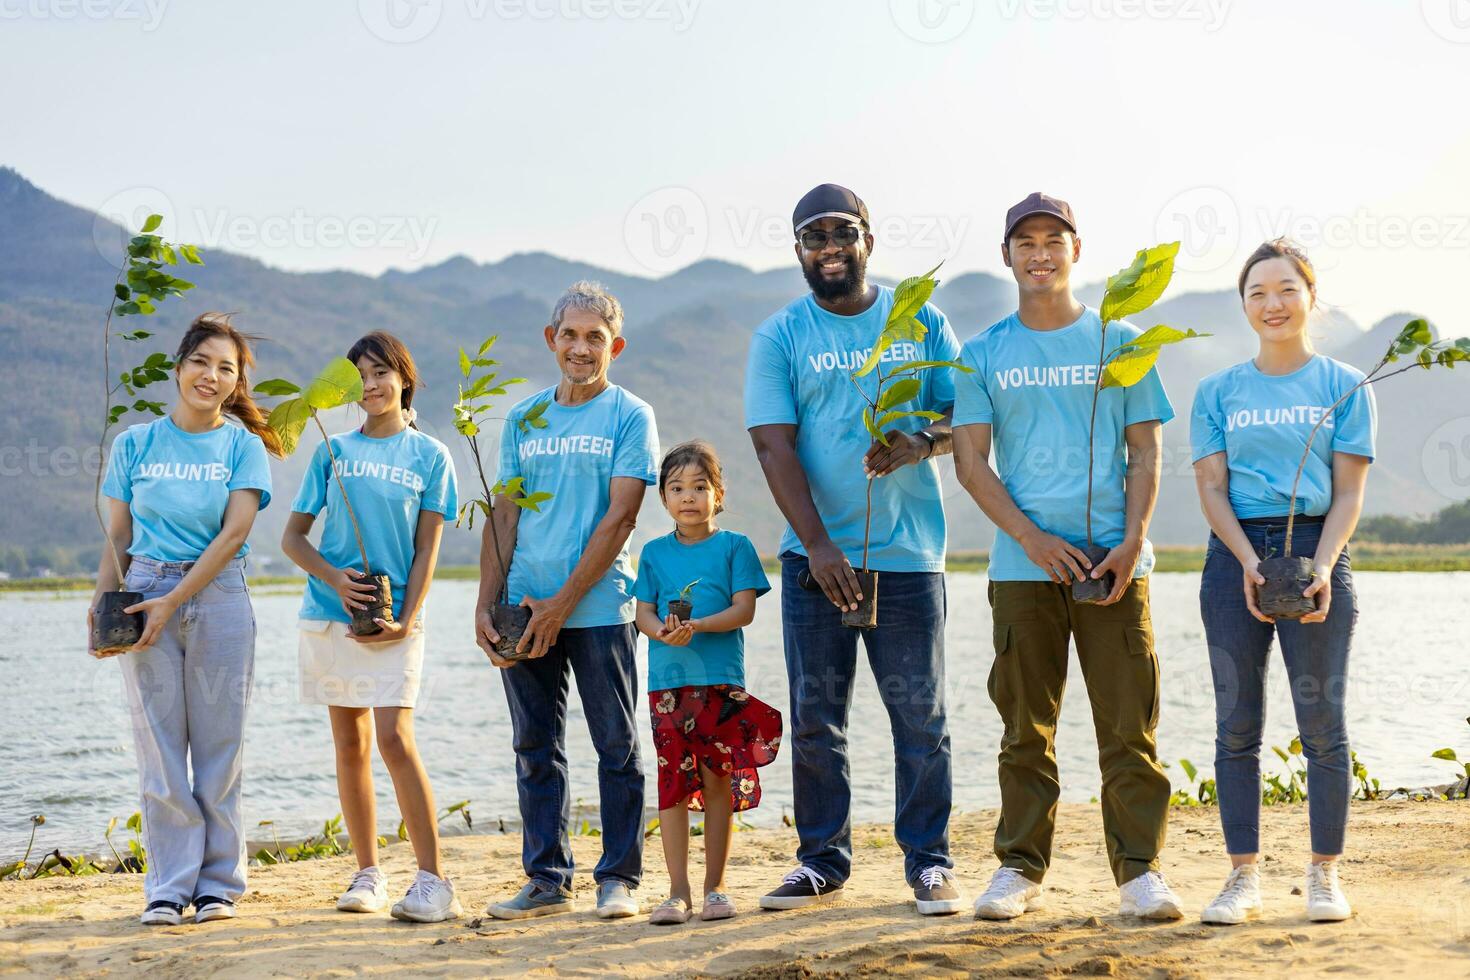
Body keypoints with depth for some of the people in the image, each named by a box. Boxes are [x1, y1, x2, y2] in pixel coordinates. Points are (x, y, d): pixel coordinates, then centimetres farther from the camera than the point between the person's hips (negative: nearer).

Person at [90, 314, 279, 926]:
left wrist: (173, 601, -14)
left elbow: (234, 533, -7)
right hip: (146, 597, 1)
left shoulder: (243, 447, 4)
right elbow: (118, 535, 9)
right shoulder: (135, 443, 9)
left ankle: (218, 886, 10)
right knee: (159, 749, 1)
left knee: (218, 748, 1)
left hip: (218, 598, -1)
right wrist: (102, 602, -6)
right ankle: (168, 888, 7)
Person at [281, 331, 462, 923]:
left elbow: (426, 549, 1)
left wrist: (404, 620, -10)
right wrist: (334, 578, -9)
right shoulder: (333, 451, 8)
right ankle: (368, 874, 18)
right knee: (350, 745, 8)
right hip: (330, 613, 3)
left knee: (394, 739, -15)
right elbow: (292, 537, 9)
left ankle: (432, 882, -13)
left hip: (392, 619, -3)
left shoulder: (429, 456, 4)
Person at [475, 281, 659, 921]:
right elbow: (504, 515, 11)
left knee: (616, 747, 1)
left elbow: (619, 518, -9)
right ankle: (547, 880, 16)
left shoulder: (630, 417, -1)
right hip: (525, 609, 4)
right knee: (535, 749, 8)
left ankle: (618, 877, 10)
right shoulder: (523, 418, 12)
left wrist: (562, 604, -14)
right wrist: (486, 604, 1)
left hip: (599, 608, -4)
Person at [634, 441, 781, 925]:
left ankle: (715, 887, 10)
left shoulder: (734, 546, 5)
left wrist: (698, 625, -18)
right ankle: (678, 891, 4)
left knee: (719, 781, 1)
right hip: (667, 681, 2)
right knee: (672, 782, 0)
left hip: (721, 680, -2)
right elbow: (643, 611, 8)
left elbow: (744, 609, -3)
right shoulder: (654, 552, 12)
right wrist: (663, 631, -14)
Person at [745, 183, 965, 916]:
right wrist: (818, 544, -16)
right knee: (814, 717, 5)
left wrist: (921, 442, -16)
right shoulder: (779, 337, 3)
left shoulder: (920, 320, 7)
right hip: (815, 554, 0)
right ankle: (822, 860, 17)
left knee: (920, 714, 2)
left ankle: (929, 862, 11)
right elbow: (773, 445, -5)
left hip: (907, 553, 0)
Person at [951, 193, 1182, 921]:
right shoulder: (983, 354, 9)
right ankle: (1020, 867, 12)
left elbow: (1145, 451, 6)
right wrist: (1034, 538, -9)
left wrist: (1132, 540, -9)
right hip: (1022, 563, 0)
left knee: (1129, 724, -2)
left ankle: (1140, 870, 4)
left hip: (1114, 561, 0)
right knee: (1026, 726, 4)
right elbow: (970, 459, 3)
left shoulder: (1118, 342, 9)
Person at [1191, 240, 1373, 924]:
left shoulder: (1344, 386, 7)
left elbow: (1348, 493, 1)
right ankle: (1243, 876, 8)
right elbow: (1211, 490, 4)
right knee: (1236, 724, 1)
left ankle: (1324, 874, 10)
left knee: (1322, 720, -1)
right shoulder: (1218, 392, 10)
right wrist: (1250, 564, -12)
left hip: (1317, 551, -1)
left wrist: (1321, 567, -15)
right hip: (1235, 554, 1)